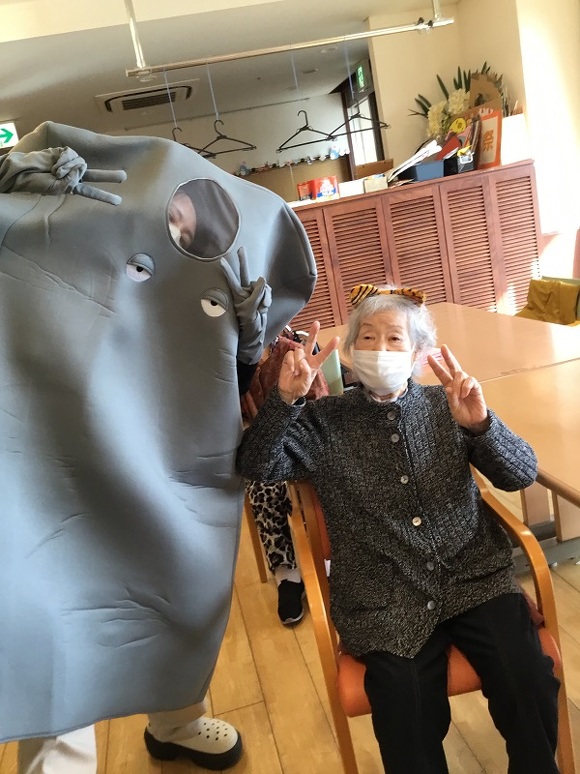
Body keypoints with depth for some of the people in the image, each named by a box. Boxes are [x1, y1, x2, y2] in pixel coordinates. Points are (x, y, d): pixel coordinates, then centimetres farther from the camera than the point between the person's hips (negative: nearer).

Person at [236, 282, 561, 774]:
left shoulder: (446, 406, 7)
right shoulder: (324, 422, 6)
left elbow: (522, 475, 0)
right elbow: (258, 467, -5)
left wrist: (481, 424, -21)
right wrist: (286, 399, -20)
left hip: (475, 578, 2)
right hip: (386, 600, -1)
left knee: (530, 687, -19)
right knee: (408, 724, -22)